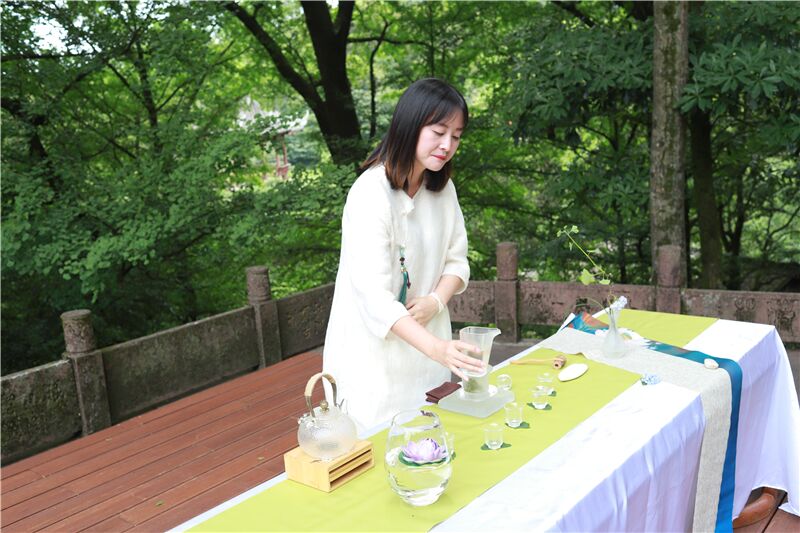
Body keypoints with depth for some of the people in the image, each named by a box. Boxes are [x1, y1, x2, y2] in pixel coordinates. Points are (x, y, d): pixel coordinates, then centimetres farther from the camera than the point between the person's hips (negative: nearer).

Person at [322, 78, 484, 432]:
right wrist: (436, 348, -40)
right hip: (374, 352, -7)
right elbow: (374, 295, -29)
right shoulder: (371, 194, -22)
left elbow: (457, 260, 7)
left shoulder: (442, 187, 2)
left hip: (427, 343, 7)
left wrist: (436, 301, -14)